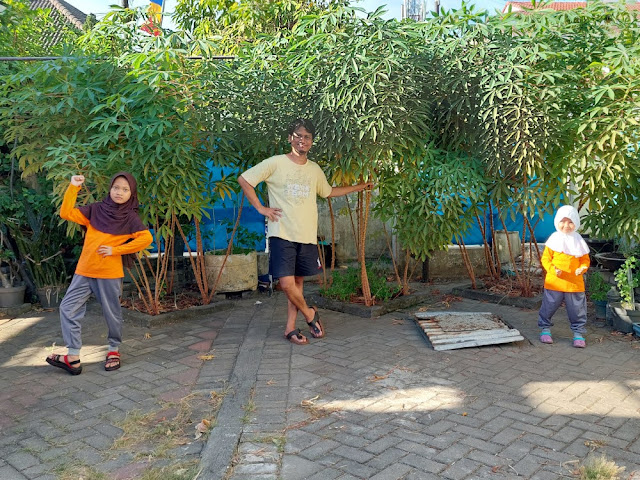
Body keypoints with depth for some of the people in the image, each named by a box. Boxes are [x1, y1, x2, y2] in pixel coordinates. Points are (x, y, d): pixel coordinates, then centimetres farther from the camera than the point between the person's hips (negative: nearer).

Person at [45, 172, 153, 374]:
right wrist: (73, 187, -6)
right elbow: (66, 213, 2)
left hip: (110, 274, -3)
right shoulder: (95, 209, 5)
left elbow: (146, 238, -14)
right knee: (68, 308, 0)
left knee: (112, 313, 7)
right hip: (84, 271, 4)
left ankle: (114, 350, 27)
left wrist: (116, 249, -14)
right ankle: (73, 357, 5)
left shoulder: (130, 217, -4)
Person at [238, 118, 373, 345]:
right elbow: (244, 179, -3)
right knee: (286, 284, -11)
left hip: (307, 236, 5)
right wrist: (261, 208, -6)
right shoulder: (276, 163, -4)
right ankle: (309, 314, 15)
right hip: (282, 234, -5)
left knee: (298, 282, 9)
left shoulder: (315, 169, 13)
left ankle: (290, 328, 21)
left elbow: (328, 191, 30)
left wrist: (360, 187, 30)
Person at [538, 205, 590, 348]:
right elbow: (546, 258, -1)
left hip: (575, 284, 1)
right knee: (548, 308, 8)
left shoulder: (578, 240, 4)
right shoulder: (554, 239, -2)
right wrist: (553, 269, -18)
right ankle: (545, 330, 26)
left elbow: (585, 259, 10)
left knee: (577, 310, 8)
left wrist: (582, 268, -11)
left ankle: (578, 333, 22)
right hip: (554, 282, -1)